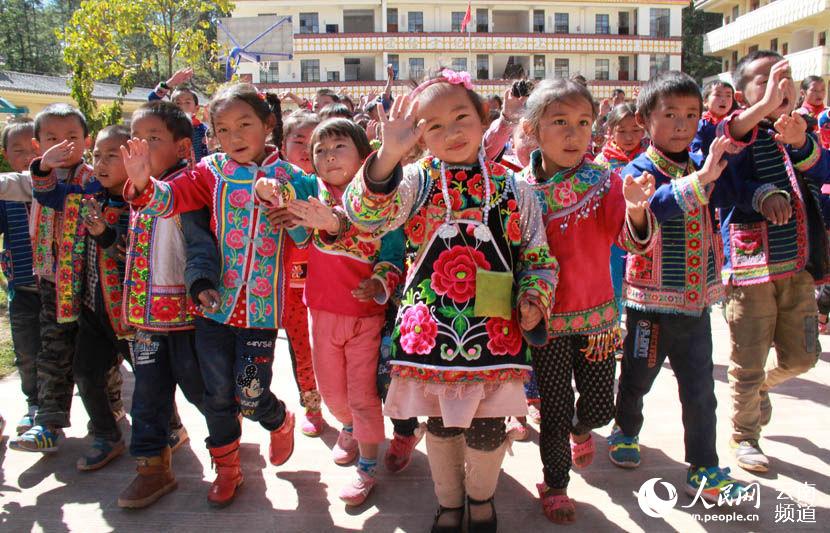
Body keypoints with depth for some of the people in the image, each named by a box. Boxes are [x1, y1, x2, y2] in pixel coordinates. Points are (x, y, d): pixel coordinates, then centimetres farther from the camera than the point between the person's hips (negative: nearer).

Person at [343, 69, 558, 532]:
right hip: (431, 327, 0)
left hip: (494, 330, 0)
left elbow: (539, 256, 7)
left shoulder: (513, 188, 1)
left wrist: (534, 301, -10)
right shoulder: (415, 182, -2)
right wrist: (389, 155, -34)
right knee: (440, 424, 16)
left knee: (487, 428, 11)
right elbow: (366, 214, -21)